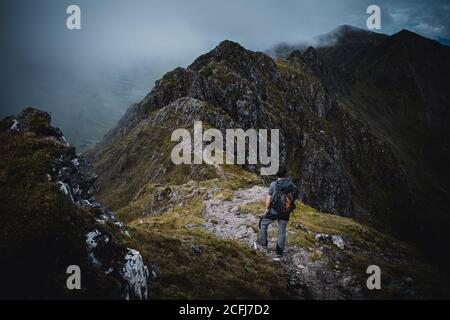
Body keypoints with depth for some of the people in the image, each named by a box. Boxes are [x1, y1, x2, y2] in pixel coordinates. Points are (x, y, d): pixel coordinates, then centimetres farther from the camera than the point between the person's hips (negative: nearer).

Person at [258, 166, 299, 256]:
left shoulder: (273, 184, -18)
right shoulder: (292, 185, -9)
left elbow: (268, 199, -12)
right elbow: (294, 199, -1)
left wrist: (266, 209, 5)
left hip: (273, 211, -3)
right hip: (285, 213, 3)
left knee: (263, 223, 25)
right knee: (282, 231, 18)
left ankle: (263, 242, 33)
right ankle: (280, 251, 25)